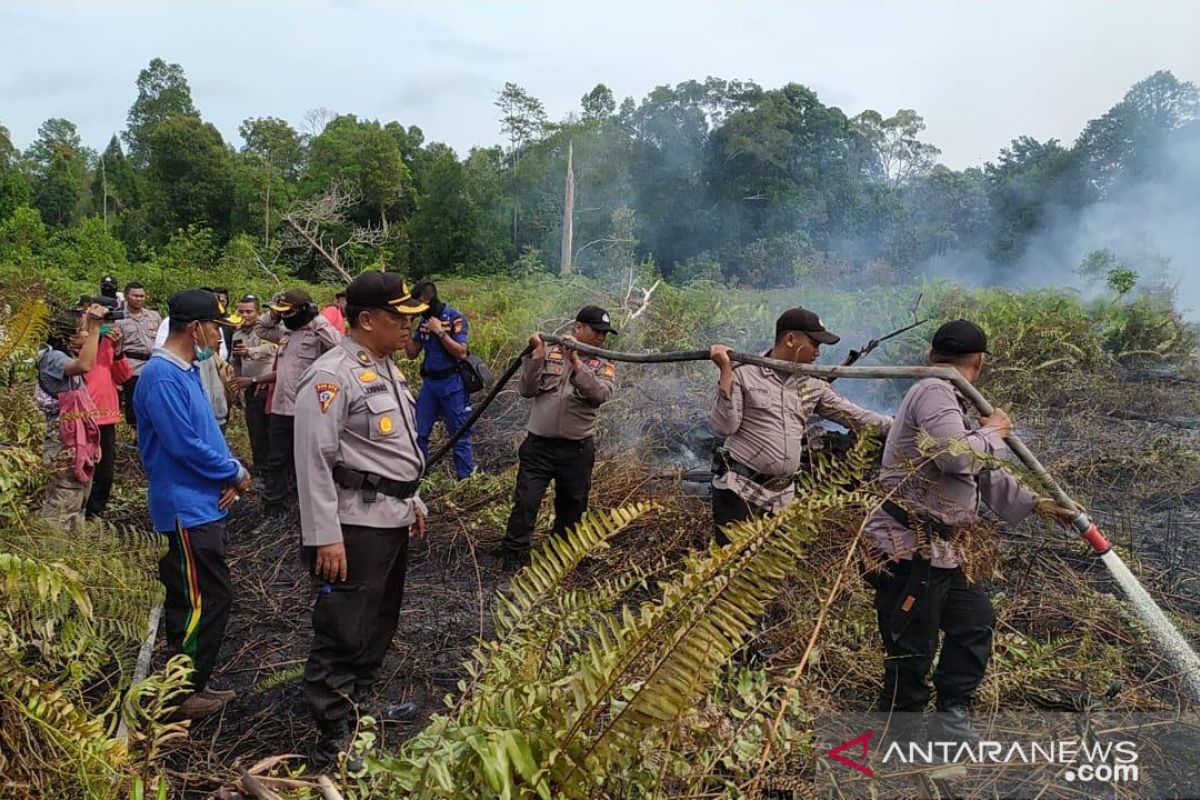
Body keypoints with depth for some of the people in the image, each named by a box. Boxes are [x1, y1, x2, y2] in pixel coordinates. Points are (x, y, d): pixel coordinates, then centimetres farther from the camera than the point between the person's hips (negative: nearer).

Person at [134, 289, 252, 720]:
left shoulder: (187, 371, 12)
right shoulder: (163, 377, -19)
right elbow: (183, 445, -23)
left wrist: (229, 474, -2)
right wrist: (236, 472, -11)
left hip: (203, 505, 10)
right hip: (187, 509, -10)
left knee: (192, 600, 16)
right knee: (207, 600, -4)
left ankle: (192, 685, 27)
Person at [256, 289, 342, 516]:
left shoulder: (317, 334, -11)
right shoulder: (286, 333, 12)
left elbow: (338, 343, -32)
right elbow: (260, 330, 28)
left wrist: (316, 320, -22)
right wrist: (274, 314, 11)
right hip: (281, 407, 7)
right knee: (277, 459, 15)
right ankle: (274, 500, 27)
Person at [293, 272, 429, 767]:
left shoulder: (387, 369, 13)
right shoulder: (332, 376, -17)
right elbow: (314, 461, -20)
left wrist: (413, 500, 23)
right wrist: (326, 537, -22)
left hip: (393, 519, 10)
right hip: (357, 525, -10)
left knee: (379, 622, 20)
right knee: (342, 632, -1)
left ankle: (360, 702, 37)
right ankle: (335, 739, 9)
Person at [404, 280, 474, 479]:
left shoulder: (455, 318, -9)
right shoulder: (424, 320, 8)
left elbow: (461, 353, -17)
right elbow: (412, 353, 10)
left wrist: (440, 331, -19)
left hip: (452, 384, -6)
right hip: (429, 382, 6)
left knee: (459, 436, 1)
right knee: (418, 433, 8)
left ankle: (466, 479, 9)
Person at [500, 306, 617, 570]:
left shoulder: (603, 363, 2)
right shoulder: (549, 354, 3)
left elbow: (600, 395, -17)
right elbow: (527, 390, -3)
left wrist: (575, 362, -25)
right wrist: (537, 353, -12)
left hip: (577, 450, 1)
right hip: (538, 445, -1)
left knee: (571, 507, 15)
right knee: (525, 503, -5)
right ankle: (513, 558, 7)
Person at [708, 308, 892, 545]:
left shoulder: (812, 385, 10)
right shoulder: (744, 374, -5)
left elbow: (852, 415, 12)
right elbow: (726, 426, -12)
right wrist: (726, 370, -16)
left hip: (784, 495, 6)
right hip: (739, 489, -6)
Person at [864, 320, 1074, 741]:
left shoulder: (953, 404, 20)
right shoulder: (933, 392, -13)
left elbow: (985, 474, 26)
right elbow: (956, 455, -28)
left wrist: (1037, 503, 26)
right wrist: (993, 431, -9)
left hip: (935, 549, 11)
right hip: (907, 548, -11)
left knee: (975, 619, 20)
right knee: (912, 651, -3)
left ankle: (950, 722, 28)